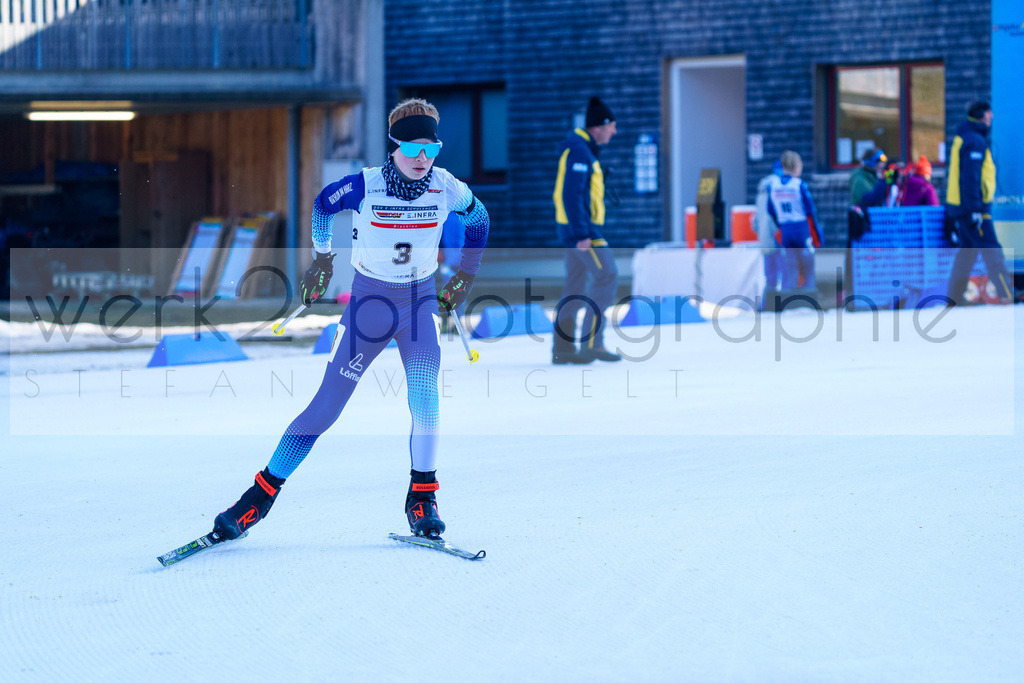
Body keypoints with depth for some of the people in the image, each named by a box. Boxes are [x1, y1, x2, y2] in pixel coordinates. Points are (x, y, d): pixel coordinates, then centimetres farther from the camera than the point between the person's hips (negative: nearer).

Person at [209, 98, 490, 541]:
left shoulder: (446, 189, -12)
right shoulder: (365, 186, -18)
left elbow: (478, 217, 10)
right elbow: (322, 205, 4)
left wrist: (464, 277, 13)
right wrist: (322, 258, 13)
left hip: (421, 301, 2)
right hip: (368, 301, -2)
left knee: (424, 396, -20)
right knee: (326, 406, -3)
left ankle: (422, 498, -7)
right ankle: (263, 492, 7)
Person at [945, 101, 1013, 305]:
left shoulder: (962, 139, 18)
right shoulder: (975, 141, -14)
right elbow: (970, 177, -21)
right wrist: (974, 209, -24)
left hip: (959, 207, 10)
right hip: (974, 208, -10)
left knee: (967, 252, 12)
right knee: (992, 252, -10)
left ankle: (954, 297, 12)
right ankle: (1007, 296, -12)